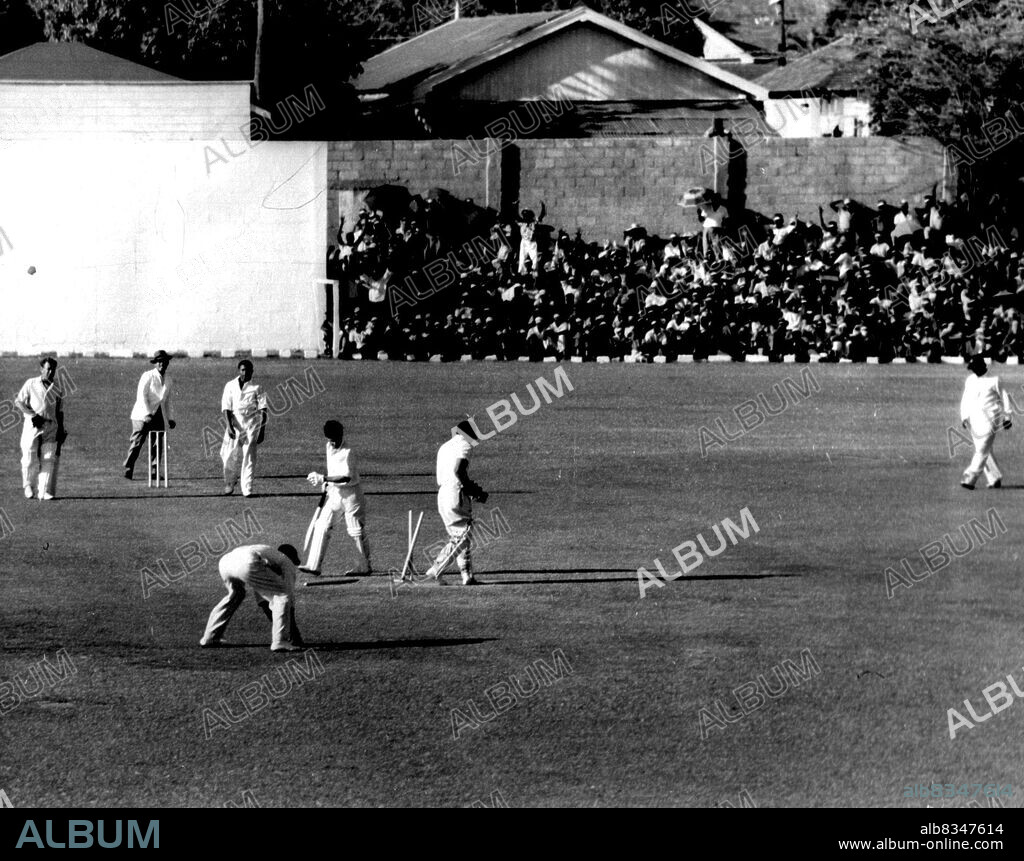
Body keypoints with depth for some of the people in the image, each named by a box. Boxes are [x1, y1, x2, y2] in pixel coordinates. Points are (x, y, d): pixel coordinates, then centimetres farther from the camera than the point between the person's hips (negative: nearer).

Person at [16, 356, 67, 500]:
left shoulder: (56, 388, 13)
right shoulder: (31, 384, 4)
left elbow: (60, 411, 17)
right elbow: (18, 401, 1)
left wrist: (61, 430, 11)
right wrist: (32, 414, -13)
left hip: (51, 428, 2)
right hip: (32, 426, -2)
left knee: (49, 460, -6)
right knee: (29, 459, -3)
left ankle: (45, 492, -6)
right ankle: (29, 487, 20)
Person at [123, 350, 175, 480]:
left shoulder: (168, 379, 13)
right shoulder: (148, 376, -7)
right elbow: (142, 396, -15)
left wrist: (170, 418, 20)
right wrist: (147, 414, -25)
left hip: (159, 415, 6)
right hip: (143, 415, -6)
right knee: (137, 442, -9)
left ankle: (154, 472, 4)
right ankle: (128, 470, -6)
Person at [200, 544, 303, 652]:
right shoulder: (287, 562, 25)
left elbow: (261, 601, 45)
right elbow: (289, 597, 18)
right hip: (246, 564, -8)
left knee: (235, 594, 37)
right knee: (283, 595, 4)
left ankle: (209, 638, 36)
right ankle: (280, 642, -4)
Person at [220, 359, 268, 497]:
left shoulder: (256, 388, 2)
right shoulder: (230, 386, 6)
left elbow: (263, 410, 2)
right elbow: (226, 408, 1)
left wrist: (262, 431, -4)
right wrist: (229, 426, -13)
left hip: (251, 423, -1)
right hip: (235, 422, 1)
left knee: (249, 457, -5)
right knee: (230, 456, -1)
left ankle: (247, 489, -4)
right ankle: (229, 484, 22)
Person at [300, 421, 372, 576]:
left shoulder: (347, 453, -22)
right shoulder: (329, 447, 4)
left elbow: (347, 478, -30)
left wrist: (324, 479, -35)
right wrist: (326, 483, 14)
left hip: (350, 492, -8)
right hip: (333, 492, 8)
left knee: (356, 531, 3)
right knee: (321, 527, 0)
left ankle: (365, 567, 18)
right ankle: (314, 565, -1)